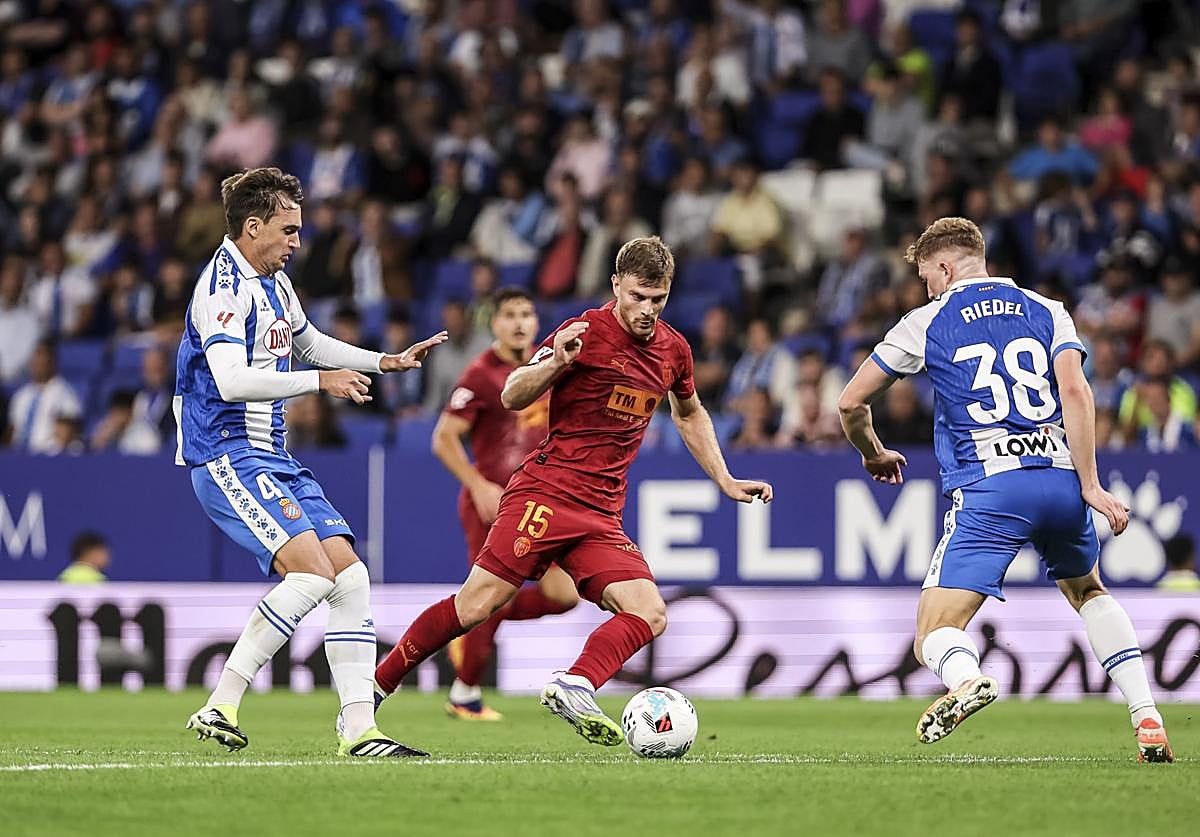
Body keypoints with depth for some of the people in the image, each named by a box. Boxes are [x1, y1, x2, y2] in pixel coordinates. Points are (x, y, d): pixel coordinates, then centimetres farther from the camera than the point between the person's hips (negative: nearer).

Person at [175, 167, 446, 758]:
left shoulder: (273, 282, 17)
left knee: (350, 575, -1)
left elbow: (309, 343, 37)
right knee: (311, 570, -23)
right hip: (226, 456, -9)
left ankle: (358, 730, -1)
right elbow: (232, 380, -28)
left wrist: (386, 361, 30)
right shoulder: (223, 287, -15)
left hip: (270, 455, 9)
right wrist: (321, 381, -22)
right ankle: (219, 709, -18)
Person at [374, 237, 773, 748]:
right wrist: (555, 363, -26)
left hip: (602, 515, 6)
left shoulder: (673, 350, 13)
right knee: (476, 606, -13)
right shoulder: (587, 332, -6)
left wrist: (725, 481, 30)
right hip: (546, 492, -6)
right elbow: (511, 397, -8)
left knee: (649, 615, -16)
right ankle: (373, 687, 1)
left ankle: (573, 688, -32)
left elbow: (689, 414, 34)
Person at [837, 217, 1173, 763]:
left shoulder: (926, 324, 9)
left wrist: (874, 454, 34)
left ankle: (966, 678, -43)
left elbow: (851, 405, 13)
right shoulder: (1045, 311, 14)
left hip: (988, 491, -4)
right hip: (1062, 476, 4)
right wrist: (1090, 486, -4)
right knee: (1087, 592, 31)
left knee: (935, 635, -5)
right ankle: (1147, 720, 16)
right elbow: (1075, 391, -2)